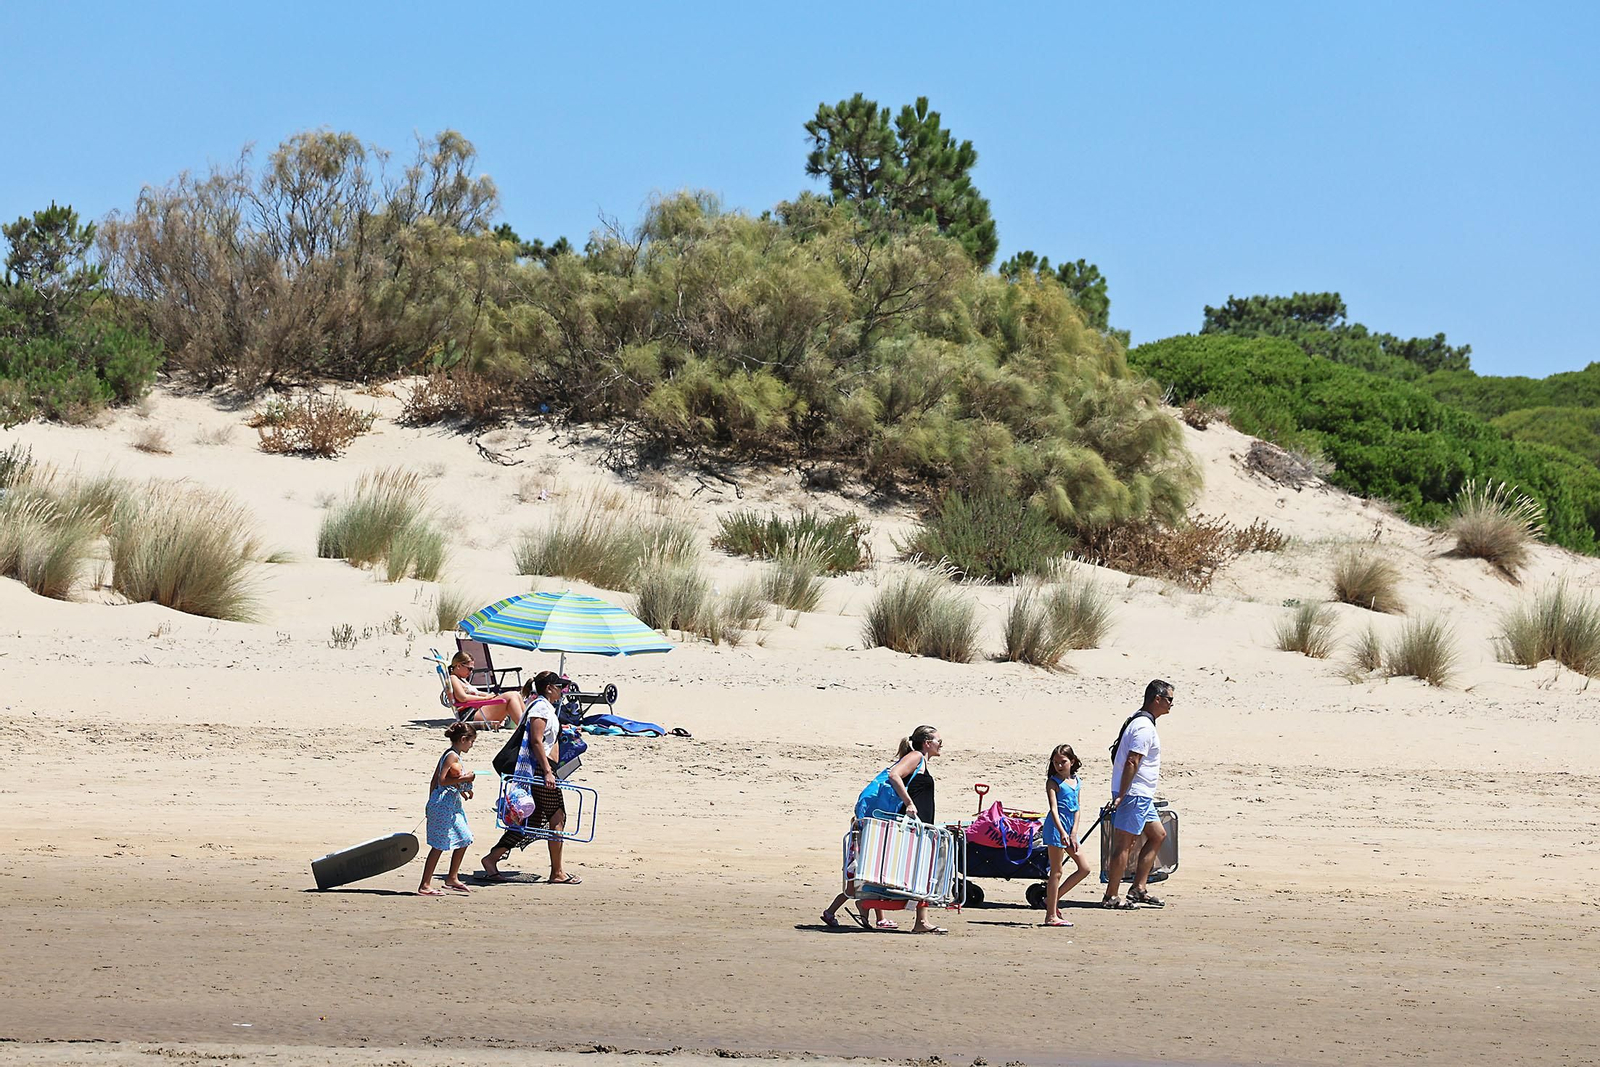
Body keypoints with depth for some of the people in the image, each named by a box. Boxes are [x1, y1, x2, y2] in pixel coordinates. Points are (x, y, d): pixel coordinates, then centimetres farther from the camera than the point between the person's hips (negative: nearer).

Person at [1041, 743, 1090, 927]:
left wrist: (1074, 833, -1)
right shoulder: (1053, 782, -8)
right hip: (1056, 827, -7)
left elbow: (1077, 808, 10)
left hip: (1070, 828, 7)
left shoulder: (1075, 781, 12)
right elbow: (1053, 809, -18)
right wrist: (1062, 832, -29)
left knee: (1084, 868, 8)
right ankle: (1051, 915, -1)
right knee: (1056, 872, -5)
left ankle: (1052, 899, 15)